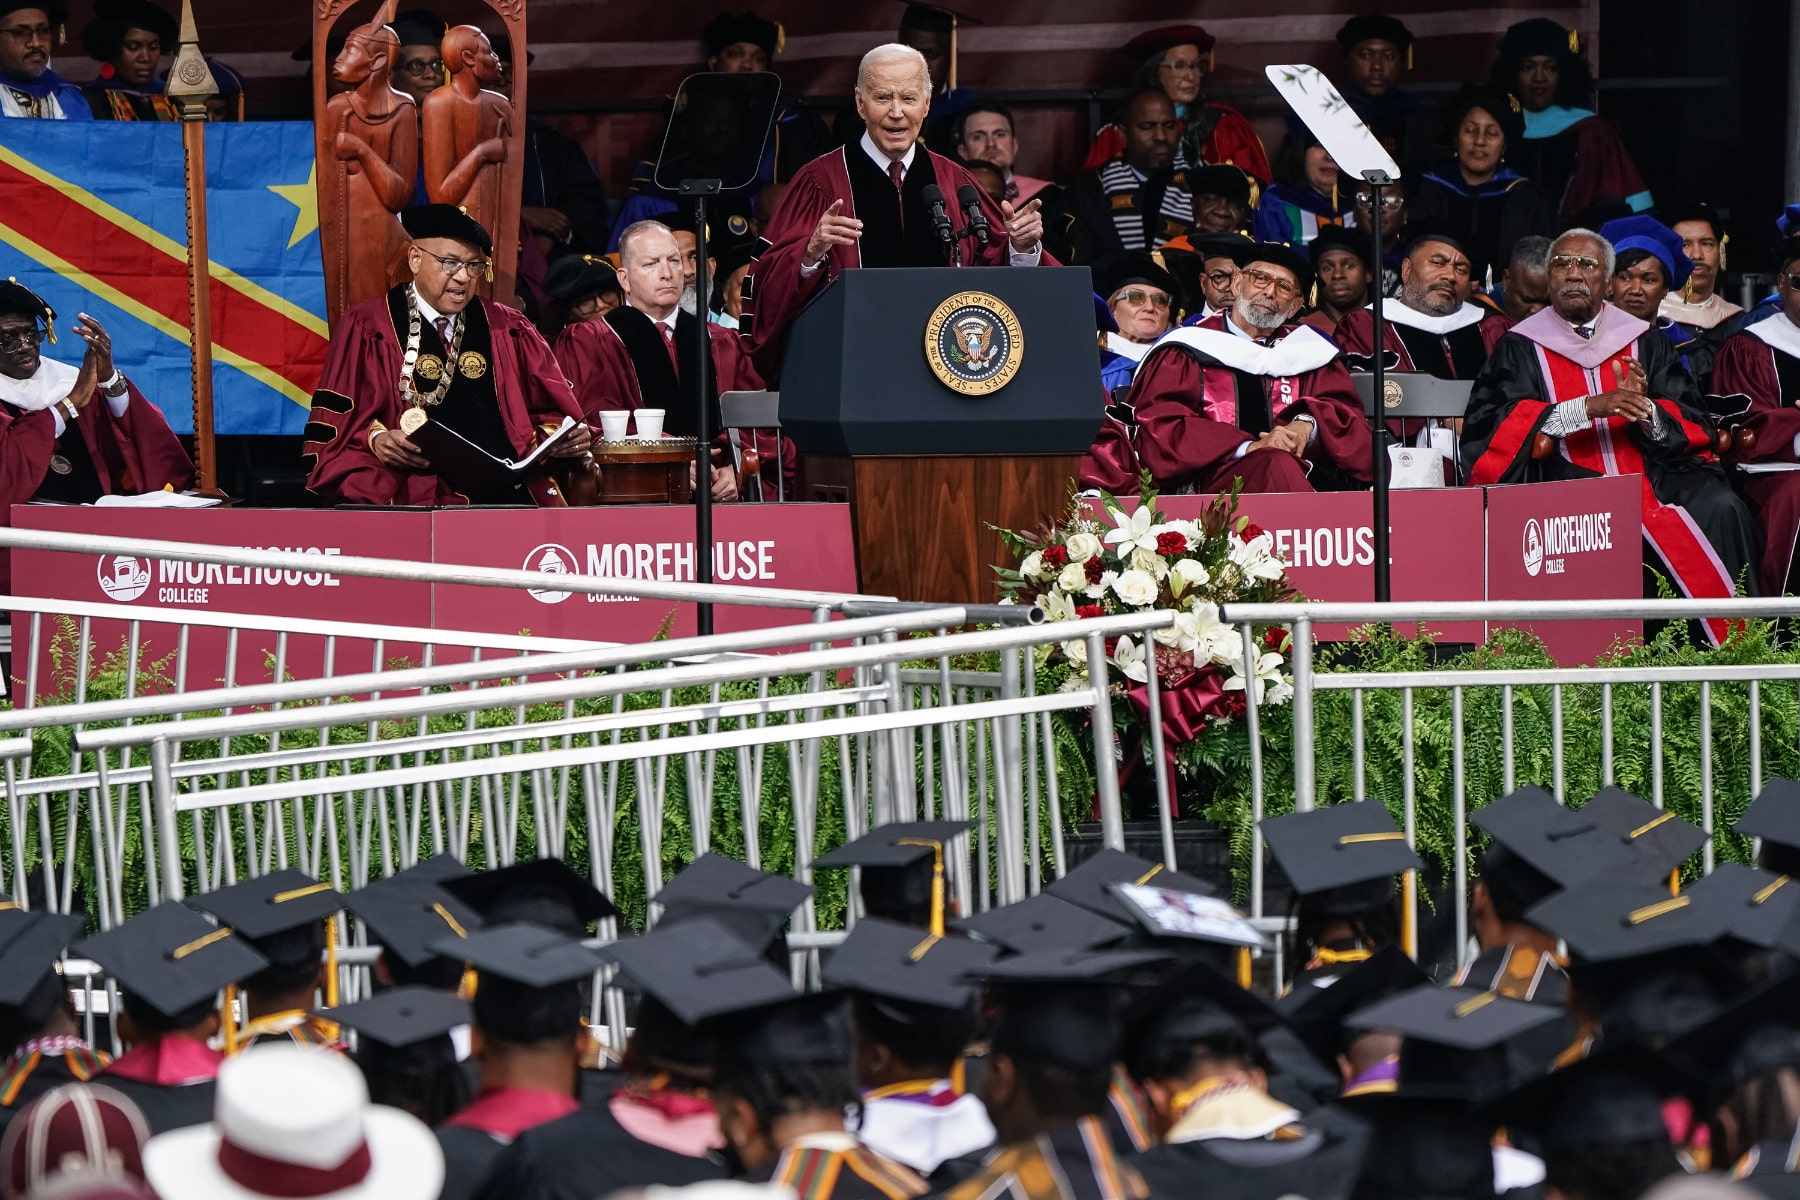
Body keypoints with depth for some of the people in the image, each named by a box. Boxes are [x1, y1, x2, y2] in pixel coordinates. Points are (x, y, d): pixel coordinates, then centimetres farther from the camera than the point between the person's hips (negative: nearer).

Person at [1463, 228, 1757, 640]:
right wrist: (1589, 407, -16)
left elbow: (1695, 427, 11)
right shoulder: (1520, 349, 11)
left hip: (1650, 474, 3)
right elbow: (1490, 426, -6)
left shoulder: (1645, 343, 19)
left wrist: (1644, 409, -12)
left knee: (1720, 510, -25)